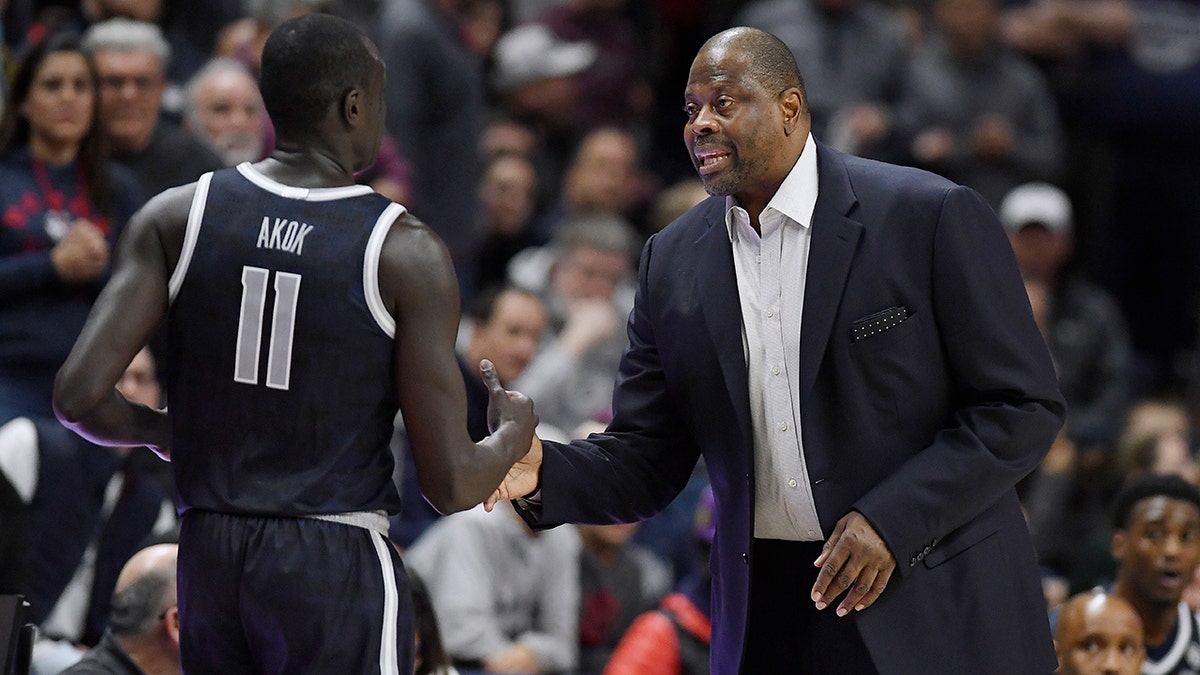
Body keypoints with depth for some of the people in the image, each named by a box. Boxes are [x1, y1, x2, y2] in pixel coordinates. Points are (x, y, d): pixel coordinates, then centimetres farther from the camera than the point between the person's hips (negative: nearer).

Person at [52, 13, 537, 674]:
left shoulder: (177, 218, 1)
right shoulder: (407, 254, -7)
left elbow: (78, 396, -6)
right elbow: (449, 484, -8)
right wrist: (511, 438, 15)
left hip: (207, 556, 4)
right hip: (337, 568, -4)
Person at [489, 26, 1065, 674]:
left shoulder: (932, 217, -8)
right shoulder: (674, 262, 6)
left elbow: (1023, 403, -8)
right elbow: (646, 457, 8)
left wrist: (892, 520, -17)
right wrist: (545, 472, -13)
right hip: (764, 615, 4)